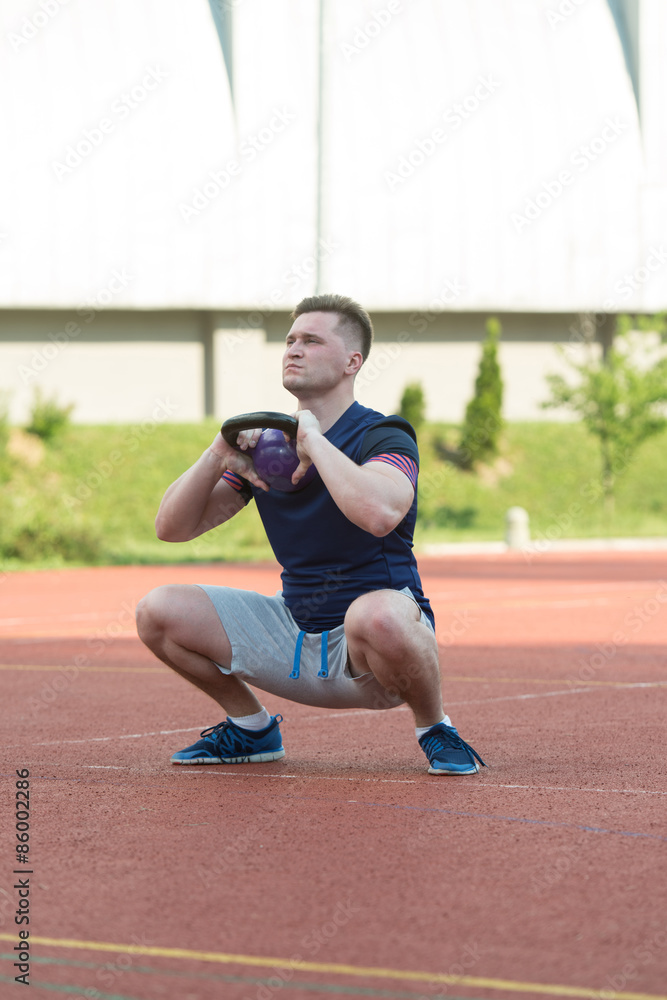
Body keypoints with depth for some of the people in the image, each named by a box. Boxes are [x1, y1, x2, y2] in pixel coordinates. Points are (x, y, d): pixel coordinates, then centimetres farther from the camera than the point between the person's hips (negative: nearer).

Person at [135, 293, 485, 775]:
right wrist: (217, 457, -14)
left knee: (376, 615, -42)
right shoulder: (264, 444, 7)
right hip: (295, 637, 6)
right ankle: (253, 727, 14)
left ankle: (435, 728, -11)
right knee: (159, 611, -7)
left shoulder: (384, 437, -12)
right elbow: (172, 527, 3)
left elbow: (379, 514, -36)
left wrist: (313, 440, -24)